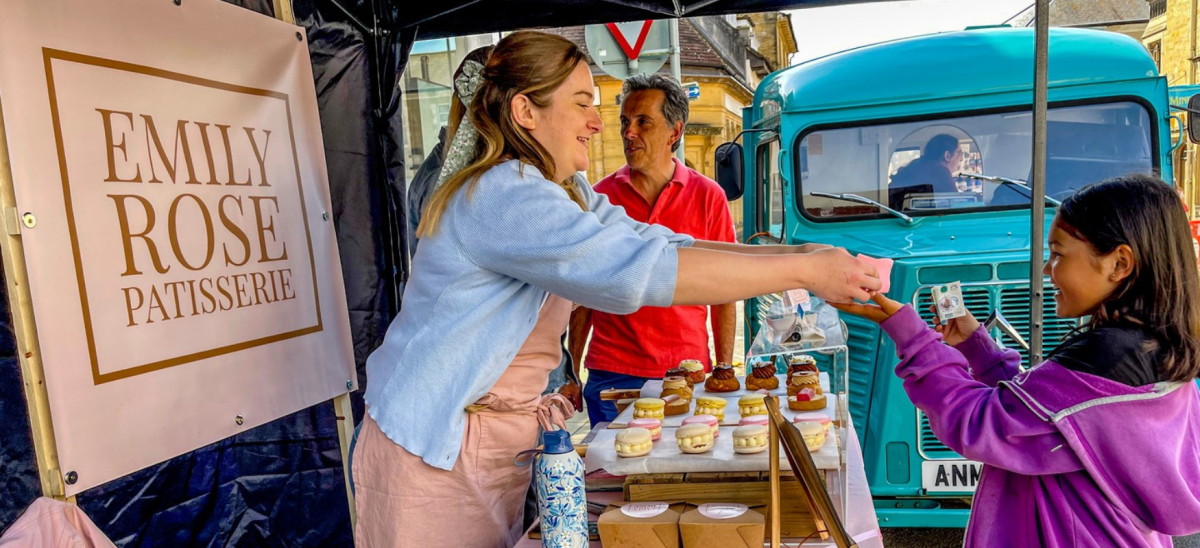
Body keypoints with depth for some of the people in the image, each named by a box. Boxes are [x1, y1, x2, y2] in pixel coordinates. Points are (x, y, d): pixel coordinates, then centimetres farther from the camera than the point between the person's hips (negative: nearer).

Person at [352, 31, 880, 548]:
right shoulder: (501, 196, -24)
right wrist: (803, 271, -29)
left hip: (506, 439, 8)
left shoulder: (570, 194, 8)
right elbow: (636, 268, -33)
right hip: (433, 447, -8)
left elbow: (665, 244, 1)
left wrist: (795, 254, -9)